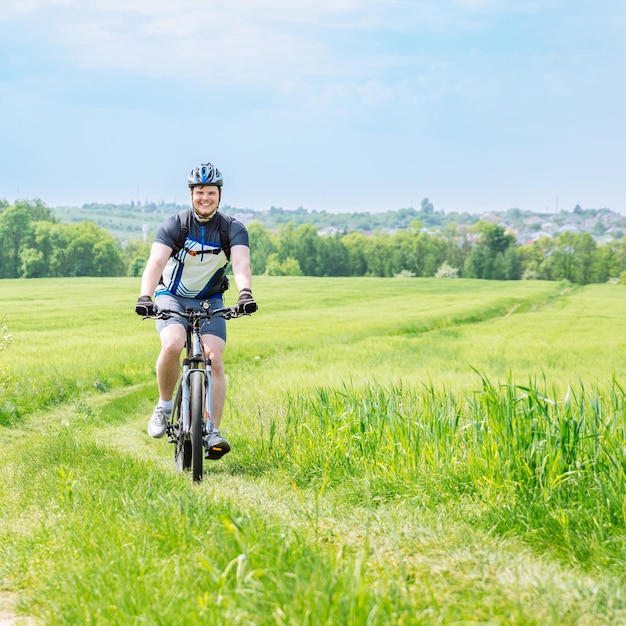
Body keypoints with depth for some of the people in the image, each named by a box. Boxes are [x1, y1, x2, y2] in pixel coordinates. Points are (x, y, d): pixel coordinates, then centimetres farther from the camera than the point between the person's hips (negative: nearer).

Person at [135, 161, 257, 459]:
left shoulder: (233, 229, -11)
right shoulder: (174, 225, -14)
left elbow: (241, 264, -29)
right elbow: (155, 263, -28)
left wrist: (245, 294, -50)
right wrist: (145, 298, -47)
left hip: (209, 301, 1)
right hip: (172, 298, -1)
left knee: (214, 358, -17)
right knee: (172, 345, -29)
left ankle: (213, 432, -14)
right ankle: (165, 406, -7)